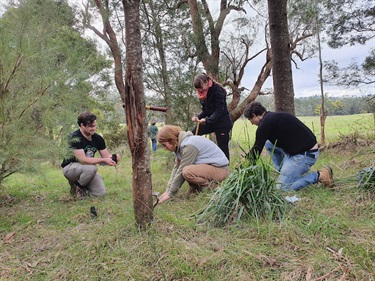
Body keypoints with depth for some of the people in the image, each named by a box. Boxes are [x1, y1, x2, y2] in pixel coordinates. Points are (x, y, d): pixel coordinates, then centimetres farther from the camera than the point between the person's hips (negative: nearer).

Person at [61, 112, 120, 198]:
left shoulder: (98, 138, -4)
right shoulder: (75, 138, -24)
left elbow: (106, 155, -1)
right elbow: (83, 159, -31)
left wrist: (113, 157, -25)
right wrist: (103, 160, -35)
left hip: (86, 169, 6)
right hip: (70, 167, -6)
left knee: (101, 192, -10)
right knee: (92, 168, -35)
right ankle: (76, 187, -8)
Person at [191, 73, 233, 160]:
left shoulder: (218, 90, -18)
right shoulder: (203, 93, 4)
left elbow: (219, 109, -23)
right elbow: (205, 110, 9)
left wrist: (207, 120, -33)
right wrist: (198, 117, -11)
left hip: (222, 123, -7)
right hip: (211, 122, 7)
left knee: (223, 147, -2)